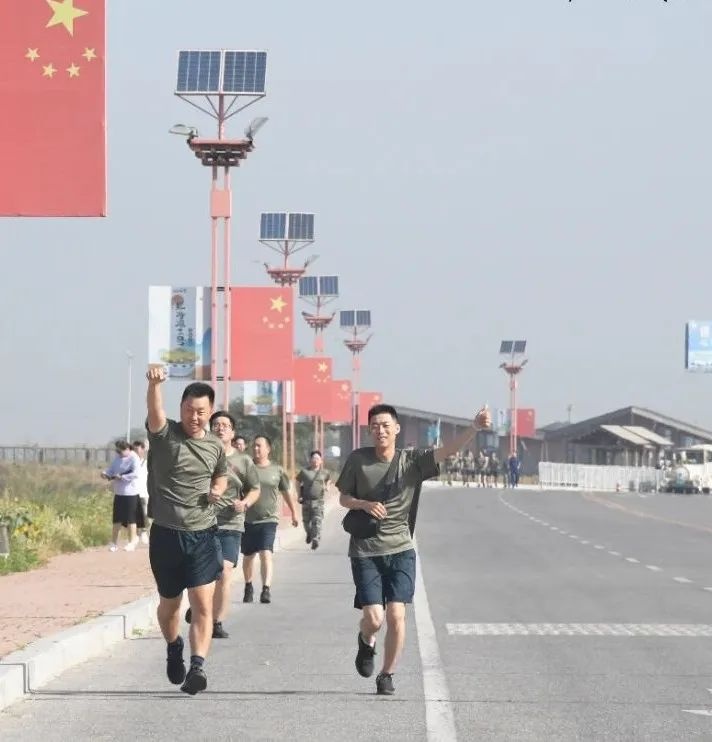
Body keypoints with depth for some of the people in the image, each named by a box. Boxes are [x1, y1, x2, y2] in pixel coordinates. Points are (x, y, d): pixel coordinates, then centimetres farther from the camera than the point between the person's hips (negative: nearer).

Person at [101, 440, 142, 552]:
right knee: (117, 518, 10)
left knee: (130, 518, 1)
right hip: (118, 492, 7)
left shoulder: (134, 459, -14)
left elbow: (136, 474, -24)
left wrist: (121, 477, -24)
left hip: (130, 493, -7)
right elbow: (111, 469, 12)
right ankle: (114, 542, 17)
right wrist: (105, 473, -9)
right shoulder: (117, 458, 10)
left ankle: (132, 541, 12)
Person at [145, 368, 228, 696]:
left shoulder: (215, 445, 5)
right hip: (166, 534, -1)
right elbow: (155, 411, -30)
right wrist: (154, 384, -52)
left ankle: (197, 666, -17)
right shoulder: (164, 434, -7)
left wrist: (217, 490, 1)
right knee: (169, 603, 15)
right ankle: (174, 649, 41)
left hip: (203, 534, 1)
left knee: (203, 604, -13)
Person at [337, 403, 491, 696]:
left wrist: (475, 427, -31)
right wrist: (365, 504, -15)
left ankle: (386, 675, 11)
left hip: (400, 550, 1)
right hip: (365, 551, -1)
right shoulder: (358, 459, -1)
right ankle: (366, 641, 29)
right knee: (373, 617, -9)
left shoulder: (412, 460, -2)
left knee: (396, 615, -8)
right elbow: (343, 498, 7)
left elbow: (447, 450, -15)